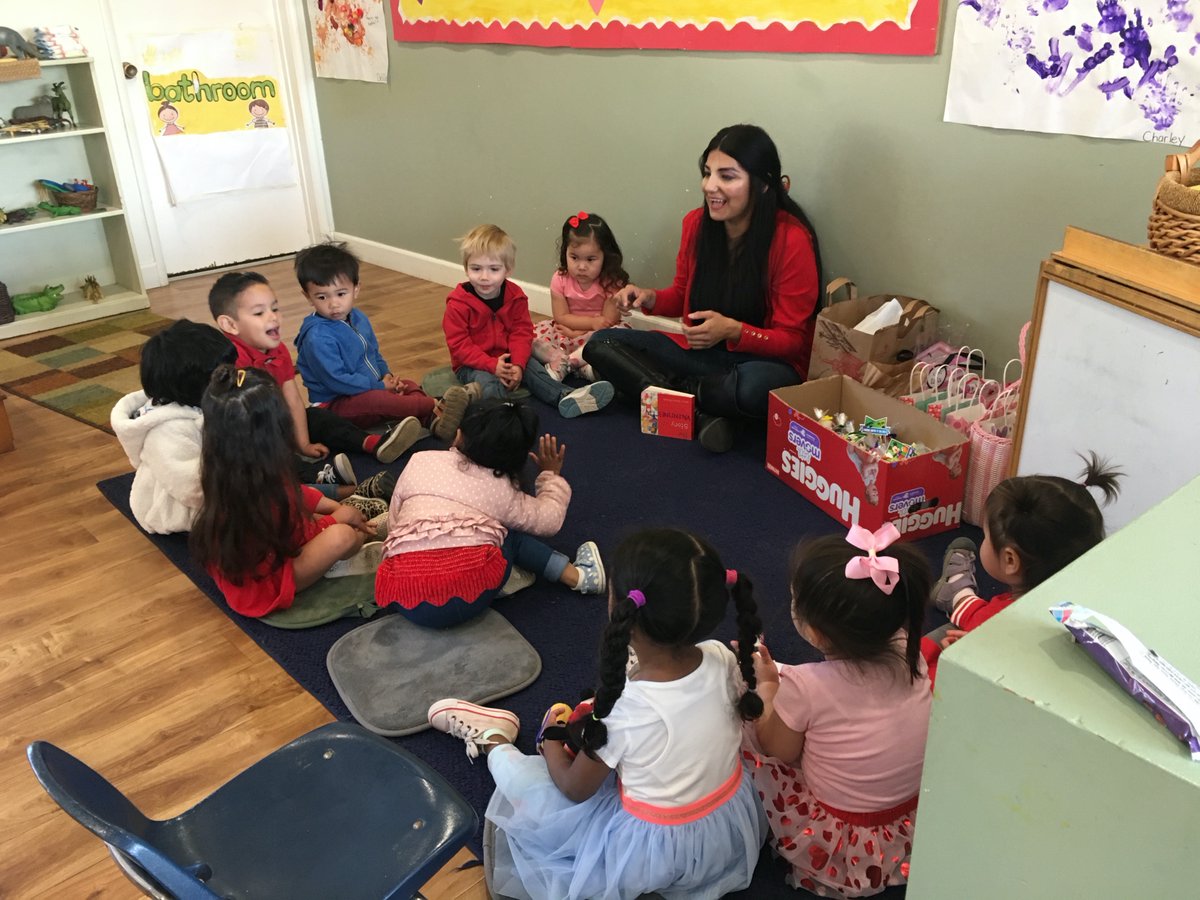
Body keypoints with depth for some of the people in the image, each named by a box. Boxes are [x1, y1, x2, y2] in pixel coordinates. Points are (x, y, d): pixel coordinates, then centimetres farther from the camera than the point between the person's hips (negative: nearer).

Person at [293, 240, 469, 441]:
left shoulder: (358, 318, 8)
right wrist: (379, 386, -19)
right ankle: (436, 407, -47)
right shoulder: (317, 337, -21)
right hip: (335, 404, -9)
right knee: (376, 400, -34)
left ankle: (432, 421, -39)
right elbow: (336, 380, -24)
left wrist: (387, 375, 1)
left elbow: (374, 353, 22)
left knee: (410, 386, -8)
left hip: (372, 387, 9)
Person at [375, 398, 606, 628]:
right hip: (472, 592, -2)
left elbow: (393, 524, 26)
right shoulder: (502, 490, 17)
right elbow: (550, 519, 30)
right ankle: (576, 576, 24)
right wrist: (552, 476, 46)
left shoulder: (420, 461, 20)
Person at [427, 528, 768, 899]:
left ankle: (492, 742, 38)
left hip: (655, 848, -5)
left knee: (520, 778, 9)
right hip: (734, 823, 5)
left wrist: (551, 740, 6)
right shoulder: (723, 660, -19)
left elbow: (575, 789, -14)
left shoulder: (622, 712, -33)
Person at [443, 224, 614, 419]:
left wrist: (518, 364, -21)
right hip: (473, 364, -1)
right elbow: (459, 344, -18)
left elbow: (522, 333, -4)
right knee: (487, 382, -33)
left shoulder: (515, 296, -2)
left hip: (508, 359, 2)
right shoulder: (458, 304, -16)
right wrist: (492, 365, -27)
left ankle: (567, 397, -38)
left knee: (533, 369, -22)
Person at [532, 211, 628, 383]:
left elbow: (608, 321, -16)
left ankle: (563, 363, -32)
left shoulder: (611, 282, -13)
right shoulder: (560, 279, -7)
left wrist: (575, 332, -16)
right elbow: (561, 317, -9)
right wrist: (593, 322, -22)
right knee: (534, 332, -22)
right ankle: (582, 367, -35)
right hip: (566, 334, 2)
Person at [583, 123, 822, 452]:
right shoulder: (696, 223, -3)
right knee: (600, 344, -9)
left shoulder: (792, 239, -18)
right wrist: (650, 299, -9)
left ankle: (675, 390, -12)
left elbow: (792, 339, -13)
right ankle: (705, 410, -21)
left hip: (764, 360, -6)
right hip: (698, 350, 6)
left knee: (754, 387, -42)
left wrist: (733, 331, -30)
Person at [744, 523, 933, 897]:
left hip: (846, 847, -5)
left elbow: (780, 751, -8)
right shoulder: (909, 653, -16)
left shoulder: (805, 687, -29)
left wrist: (766, 685, 4)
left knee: (742, 730, 1)